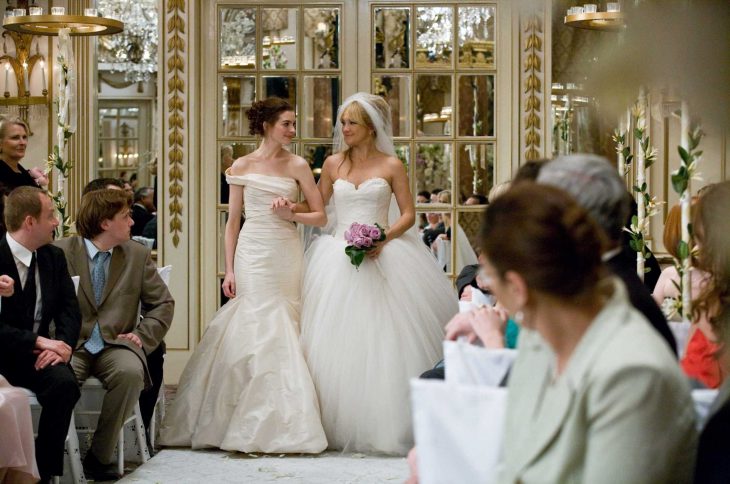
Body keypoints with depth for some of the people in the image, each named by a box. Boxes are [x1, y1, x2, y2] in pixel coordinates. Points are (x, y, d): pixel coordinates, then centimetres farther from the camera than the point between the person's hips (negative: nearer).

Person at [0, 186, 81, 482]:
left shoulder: (54, 257, 8)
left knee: (64, 383, -27)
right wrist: (39, 341, -23)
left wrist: (63, 344, -14)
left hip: (37, 355, 5)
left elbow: (69, 310, 6)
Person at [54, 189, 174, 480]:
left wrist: (142, 336, 1)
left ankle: (101, 456, -16)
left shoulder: (138, 254, 12)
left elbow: (163, 303, 16)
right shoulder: (60, 252, 1)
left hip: (115, 345, 2)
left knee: (131, 372, -32)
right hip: (71, 346, -2)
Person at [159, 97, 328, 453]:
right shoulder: (243, 167, 6)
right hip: (253, 254, -1)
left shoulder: (297, 166, 7)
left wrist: (291, 213, -11)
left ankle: (281, 424, 8)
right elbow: (232, 222, 6)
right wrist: (229, 270, 0)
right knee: (256, 330, -4)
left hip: (287, 256, 1)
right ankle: (250, 425, 3)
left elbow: (320, 216, 7)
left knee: (285, 333, 0)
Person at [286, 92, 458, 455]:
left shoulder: (391, 166, 2)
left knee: (381, 340, -7)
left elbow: (408, 214, 0)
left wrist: (384, 238, -15)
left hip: (382, 258, -3)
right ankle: (342, 425, 7)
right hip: (339, 258, 3)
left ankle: (385, 425, 1)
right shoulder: (333, 164, 10)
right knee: (339, 343, 0)